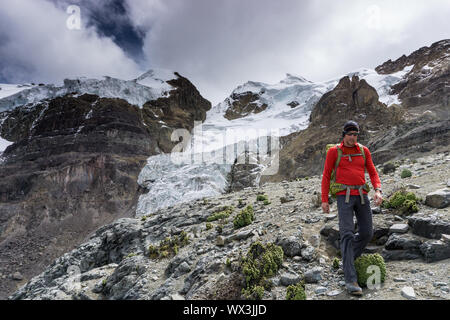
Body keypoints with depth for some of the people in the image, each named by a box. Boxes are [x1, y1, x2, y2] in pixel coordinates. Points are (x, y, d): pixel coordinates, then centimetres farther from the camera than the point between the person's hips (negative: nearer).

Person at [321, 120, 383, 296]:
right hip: (344, 196, -5)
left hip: (361, 195, 5)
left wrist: (378, 191, -6)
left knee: (366, 233, 5)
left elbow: (373, 173, 13)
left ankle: (348, 259, 33)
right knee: (347, 234, -14)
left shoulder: (364, 151, 12)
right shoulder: (333, 151, 0)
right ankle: (351, 280, -14)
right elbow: (326, 176, 3)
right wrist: (324, 200, -1)